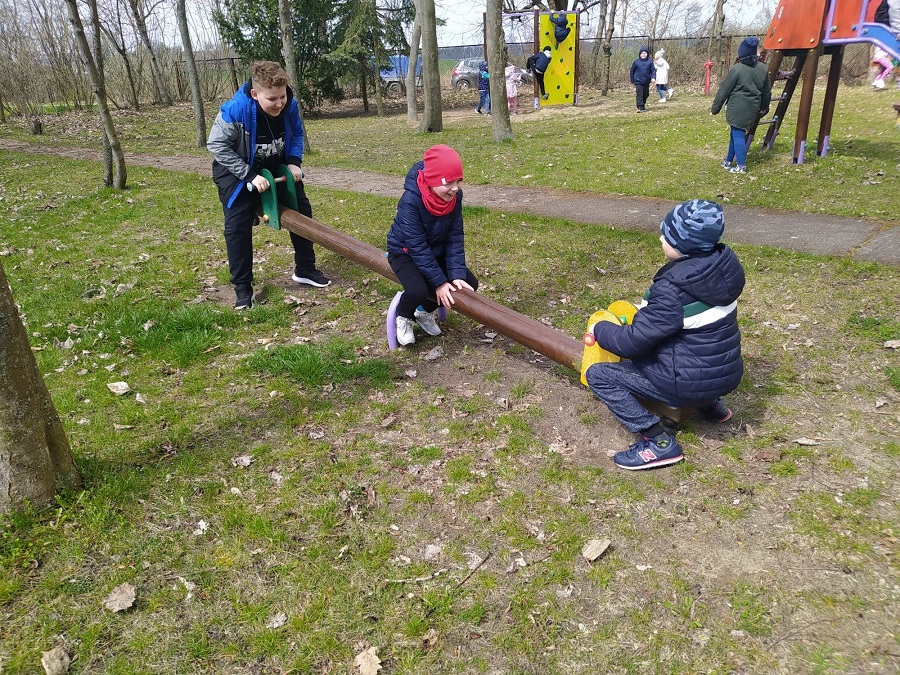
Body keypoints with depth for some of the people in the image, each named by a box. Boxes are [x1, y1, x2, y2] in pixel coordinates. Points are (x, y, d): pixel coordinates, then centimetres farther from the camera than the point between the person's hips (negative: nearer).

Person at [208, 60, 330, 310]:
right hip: (239, 172, -4)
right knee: (238, 226, -10)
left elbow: (296, 134, -1)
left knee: (301, 210, 7)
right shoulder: (235, 110, -33)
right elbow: (217, 145, -25)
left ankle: (305, 270, 23)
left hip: (277, 168, 5)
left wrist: (294, 162, -17)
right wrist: (250, 175, -29)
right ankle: (242, 287, 3)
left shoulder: (289, 105, -19)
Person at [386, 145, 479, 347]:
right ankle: (403, 317, 5)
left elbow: (455, 237, -13)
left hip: (436, 250, 6)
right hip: (405, 252, -6)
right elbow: (417, 247, -30)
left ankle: (425, 311, 19)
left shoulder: (455, 196, -18)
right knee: (418, 290, -32)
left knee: (469, 283, -5)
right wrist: (439, 282, -29)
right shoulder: (411, 200, -34)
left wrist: (457, 275, -23)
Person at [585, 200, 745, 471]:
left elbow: (631, 343, -23)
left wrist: (599, 329, -6)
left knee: (598, 375, -3)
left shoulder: (673, 288, -28)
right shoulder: (721, 265, -5)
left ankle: (659, 441, -7)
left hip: (692, 384, -8)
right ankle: (712, 403, 28)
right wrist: (647, 308, 14)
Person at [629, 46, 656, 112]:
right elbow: (632, 71, 6)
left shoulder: (650, 62, 1)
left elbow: (653, 70, 1)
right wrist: (632, 80, 7)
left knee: (646, 94, 14)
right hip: (638, 82, -3)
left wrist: (653, 77, -16)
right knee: (639, 95, -11)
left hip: (646, 82, 3)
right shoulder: (636, 62, -2)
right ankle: (640, 107, -12)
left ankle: (643, 104, 33)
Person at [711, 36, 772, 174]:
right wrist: (764, 107, 30)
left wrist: (715, 108, -1)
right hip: (753, 108, 6)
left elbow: (724, 90, -8)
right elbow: (767, 91, 16)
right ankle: (729, 160, 31)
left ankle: (741, 166, -3)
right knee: (737, 133, 19)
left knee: (738, 135, -2)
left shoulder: (737, 69, -12)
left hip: (737, 108, -6)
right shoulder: (762, 69, 7)